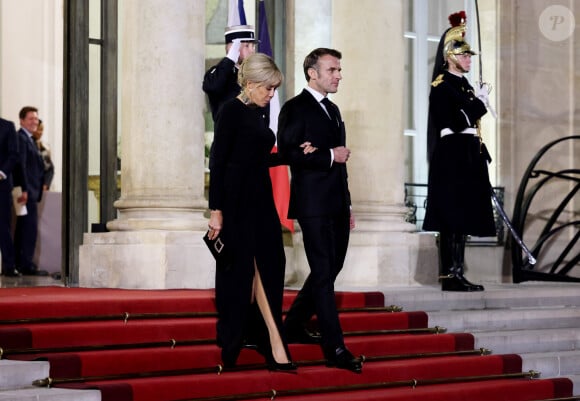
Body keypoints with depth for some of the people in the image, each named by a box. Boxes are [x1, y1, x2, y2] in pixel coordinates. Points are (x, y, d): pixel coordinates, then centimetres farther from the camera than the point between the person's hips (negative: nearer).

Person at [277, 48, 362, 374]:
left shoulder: (333, 110, 19)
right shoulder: (295, 109, -6)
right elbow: (288, 152, -18)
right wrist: (330, 155, -16)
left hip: (337, 206, 9)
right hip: (314, 205, -8)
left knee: (330, 269, 14)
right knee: (324, 273, -8)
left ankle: (294, 325, 28)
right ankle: (334, 348, -7)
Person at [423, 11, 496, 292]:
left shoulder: (464, 85, 19)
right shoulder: (442, 86, -9)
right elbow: (458, 122, -19)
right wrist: (481, 103, -6)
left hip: (467, 158, 9)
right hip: (452, 159, -9)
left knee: (460, 218, 9)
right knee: (452, 218, -9)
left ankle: (456, 275, 12)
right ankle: (451, 276, -9)